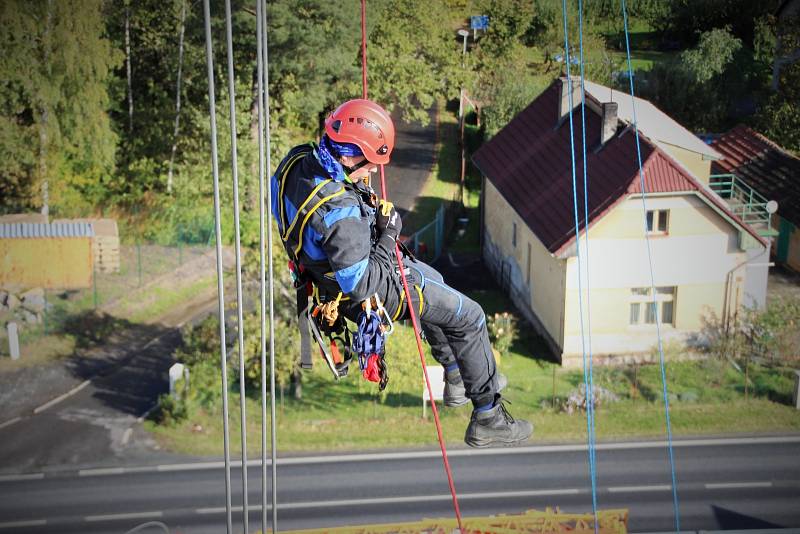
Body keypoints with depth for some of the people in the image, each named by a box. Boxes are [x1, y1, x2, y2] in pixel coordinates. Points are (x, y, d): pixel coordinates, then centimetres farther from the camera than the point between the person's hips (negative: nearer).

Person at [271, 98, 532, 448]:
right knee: (469, 317, 6)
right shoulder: (340, 212, -41)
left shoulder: (298, 158, -15)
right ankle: (487, 417, 19)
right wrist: (389, 234, -20)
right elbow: (361, 285, -33)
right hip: (371, 289, -9)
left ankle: (457, 379, 46)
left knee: (433, 281, 32)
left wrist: (367, 204, -1)